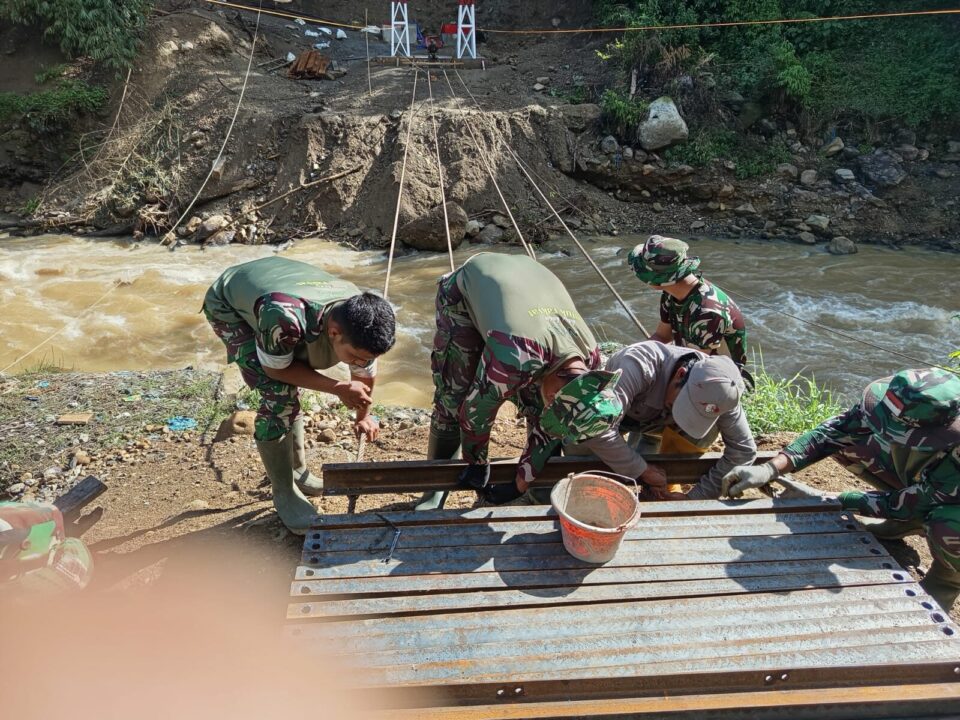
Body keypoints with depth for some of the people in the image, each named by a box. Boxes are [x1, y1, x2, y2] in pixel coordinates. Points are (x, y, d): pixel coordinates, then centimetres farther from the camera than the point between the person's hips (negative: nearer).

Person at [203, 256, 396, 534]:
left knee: (291, 390, 9)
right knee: (278, 394, -16)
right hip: (228, 303, -5)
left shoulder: (359, 325, -26)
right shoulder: (284, 318, -47)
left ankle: (298, 471, 30)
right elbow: (275, 368, -26)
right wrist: (338, 388, -31)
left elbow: (366, 375, -5)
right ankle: (284, 493, 0)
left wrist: (364, 416, 10)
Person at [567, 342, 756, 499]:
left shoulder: (715, 393, -31)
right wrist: (642, 471, -40)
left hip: (656, 422, 4)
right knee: (575, 448, -25)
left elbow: (743, 450, -24)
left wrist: (694, 497, -28)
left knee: (706, 433, -19)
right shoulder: (641, 363, -46)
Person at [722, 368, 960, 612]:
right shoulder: (900, 402, -31)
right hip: (914, 477, 5)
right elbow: (831, 432, -25)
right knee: (845, 443, -15)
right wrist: (769, 470, -37)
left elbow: (900, 506, -29)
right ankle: (910, 522, 8)